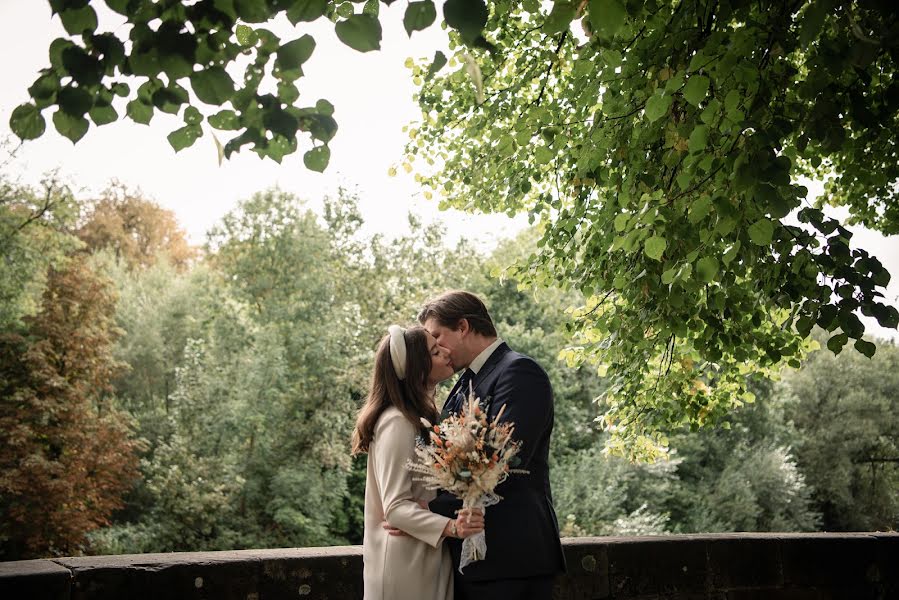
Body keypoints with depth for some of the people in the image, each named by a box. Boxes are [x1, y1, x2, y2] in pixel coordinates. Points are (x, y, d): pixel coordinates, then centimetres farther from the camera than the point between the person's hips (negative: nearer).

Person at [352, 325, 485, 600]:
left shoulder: (423, 417, 12)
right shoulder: (398, 422, -18)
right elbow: (395, 507, -22)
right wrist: (451, 527, -34)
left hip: (427, 558, 9)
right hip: (406, 564, -9)